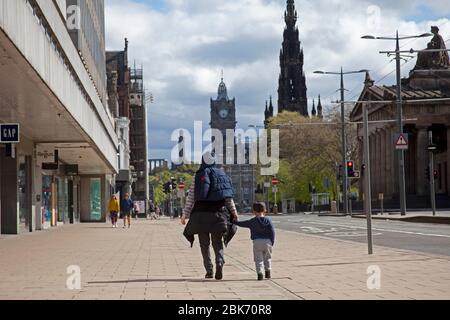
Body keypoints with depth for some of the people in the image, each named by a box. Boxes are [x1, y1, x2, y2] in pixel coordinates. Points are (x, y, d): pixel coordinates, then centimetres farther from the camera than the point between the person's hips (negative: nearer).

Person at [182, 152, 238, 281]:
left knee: (204, 243, 9)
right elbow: (228, 197, 6)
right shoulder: (221, 175, 6)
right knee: (217, 242, 9)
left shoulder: (198, 176, -1)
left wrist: (185, 214, 2)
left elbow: (191, 197, -3)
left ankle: (209, 270, 5)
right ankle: (220, 262, -17)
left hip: (201, 212, -2)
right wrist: (234, 212, 15)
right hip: (218, 212, 2)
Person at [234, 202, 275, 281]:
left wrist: (235, 222, 30)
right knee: (267, 258, 18)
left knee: (258, 259, 1)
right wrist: (272, 242, 7)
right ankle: (268, 272, 19)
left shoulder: (252, 222, 1)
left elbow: (243, 224, 13)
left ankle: (260, 273, -11)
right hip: (267, 241, 2)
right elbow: (272, 232, 0)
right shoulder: (268, 221, 3)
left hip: (257, 242, -2)